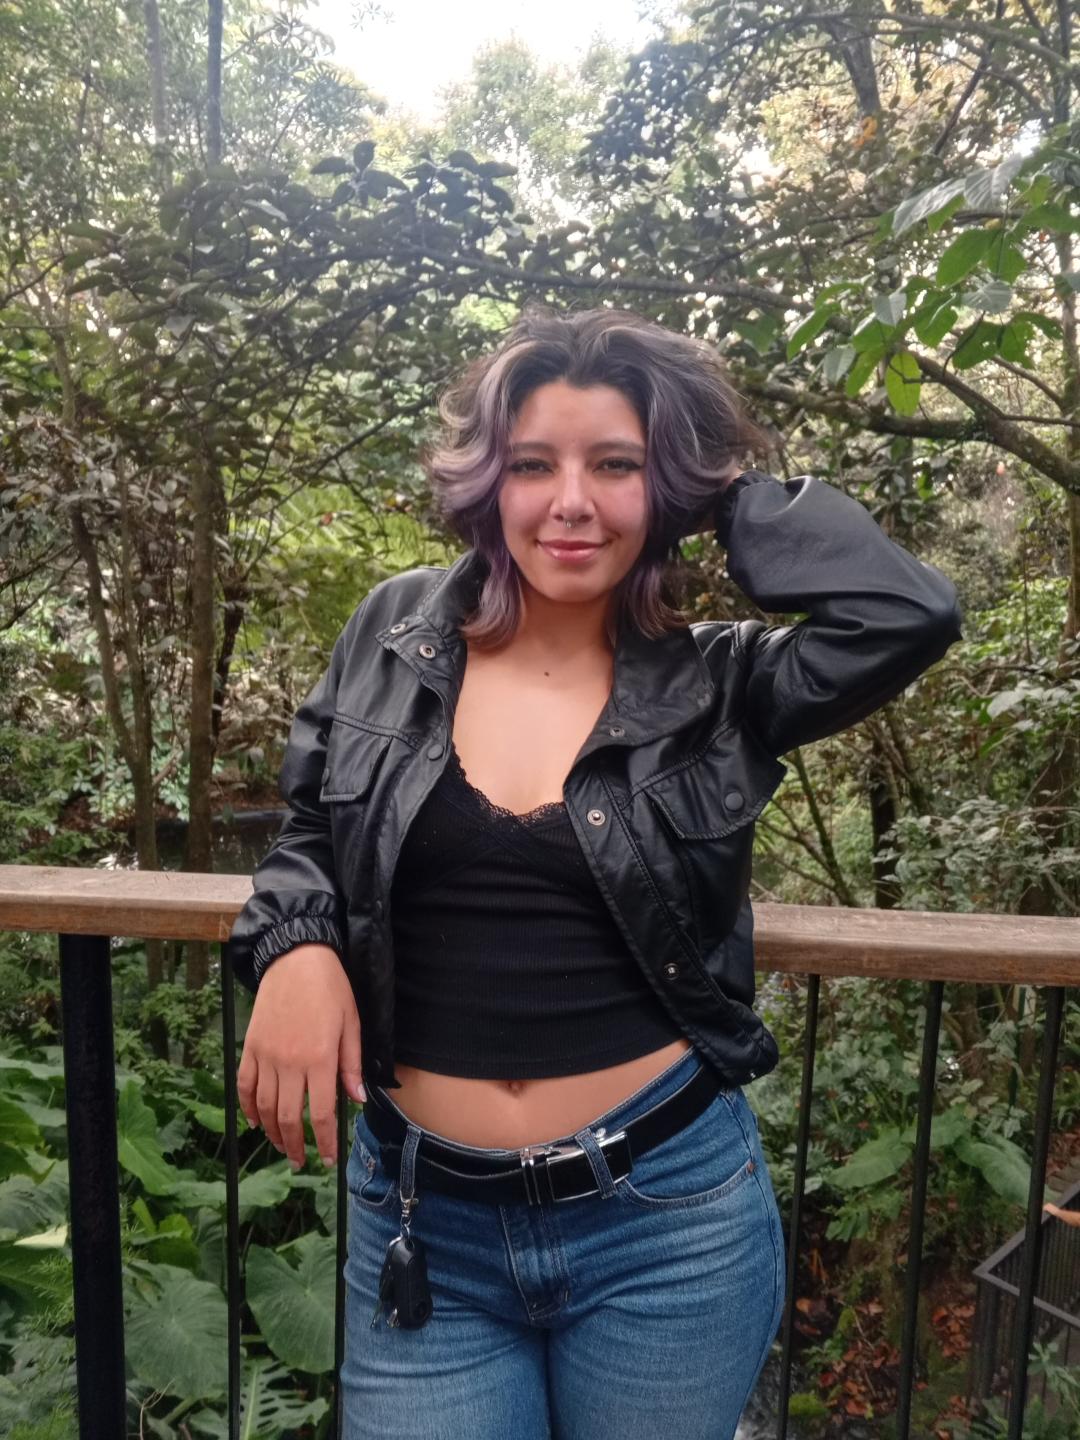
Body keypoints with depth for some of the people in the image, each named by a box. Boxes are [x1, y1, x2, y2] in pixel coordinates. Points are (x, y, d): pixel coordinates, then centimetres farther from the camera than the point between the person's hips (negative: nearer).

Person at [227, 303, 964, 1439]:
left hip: (670, 1214, 0)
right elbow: (310, 836, 9)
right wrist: (294, 944, -11)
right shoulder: (396, 635, -1)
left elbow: (907, 615, -22)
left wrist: (732, 492, -10)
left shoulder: (717, 686, -6)